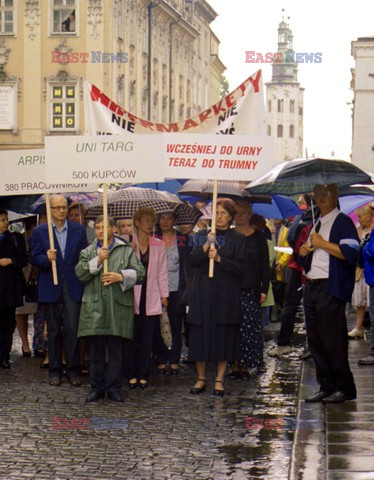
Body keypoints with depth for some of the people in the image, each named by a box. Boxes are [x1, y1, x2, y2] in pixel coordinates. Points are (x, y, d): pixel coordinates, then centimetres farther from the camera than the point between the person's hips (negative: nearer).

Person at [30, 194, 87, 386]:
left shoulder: (79, 230, 7)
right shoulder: (39, 232, 5)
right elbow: (34, 257, 1)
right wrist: (47, 259, -20)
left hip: (73, 288, 0)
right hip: (51, 289, 0)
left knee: (72, 329, -6)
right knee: (54, 331, 7)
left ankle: (73, 370, 2)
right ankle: (55, 370, 15)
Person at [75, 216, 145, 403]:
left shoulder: (126, 251, 9)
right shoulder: (88, 252, 14)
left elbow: (140, 273, 1)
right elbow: (80, 273, -1)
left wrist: (121, 277, -13)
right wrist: (98, 260, -11)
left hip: (118, 306, -1)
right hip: (94, 306, 1)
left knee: (116, 350, 2)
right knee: (96, 350, 3)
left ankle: (114, 388, 9)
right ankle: (97, 387, 12)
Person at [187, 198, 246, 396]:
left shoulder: (238, 239, 3)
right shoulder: (202, 236, 11)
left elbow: (241, 268, -5)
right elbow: (193, 261, 0)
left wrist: (219, 259, -16)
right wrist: (205, 247, -16)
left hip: (226, 295, -2)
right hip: (203, 293, 2)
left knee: (224, 336, -1)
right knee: (200, 336, 1)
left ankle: (219, 380, 7)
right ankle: (201, 378, 12)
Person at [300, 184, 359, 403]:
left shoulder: (343, 222, -6)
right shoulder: (316, 225, 20)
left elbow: (350, 253, -20)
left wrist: (322, 244, -17)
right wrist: (305, 252, 9)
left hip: (331, 289, -9)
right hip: (312, 287, 9)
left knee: (333, 340, -8)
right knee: (315, 341, 9)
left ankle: (344, 388, 0)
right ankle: (326, 387, 15)